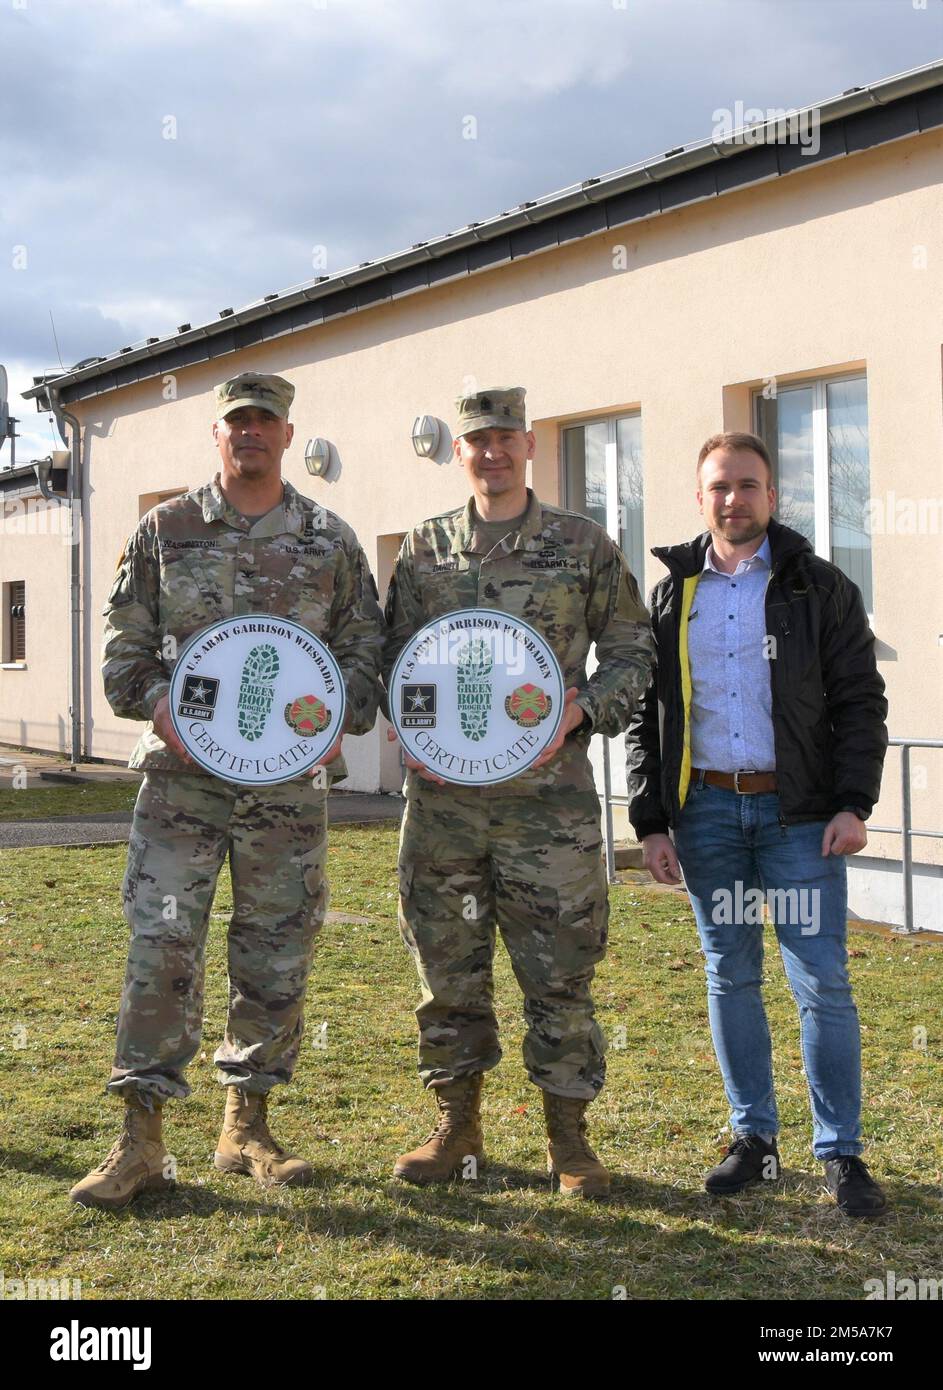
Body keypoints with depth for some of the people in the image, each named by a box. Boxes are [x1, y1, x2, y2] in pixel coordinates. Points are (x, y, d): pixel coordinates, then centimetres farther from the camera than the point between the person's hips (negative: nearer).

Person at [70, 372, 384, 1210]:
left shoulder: (331, 541, 9)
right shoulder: (164, 532, 8)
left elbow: (368, 646, 10)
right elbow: (124, 644, 8)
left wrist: (338, 718, -7)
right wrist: (157, 703, -10)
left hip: (290, 780, 2)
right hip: (183, 775, -1)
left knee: (278, 955, 7)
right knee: (161, 946, -7)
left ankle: (248, 1124, 22)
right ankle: (142, 1138, 2)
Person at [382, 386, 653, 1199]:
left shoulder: (582, 545, 5)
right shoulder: (424, 551, 11)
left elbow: (632, 652, 6)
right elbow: (395, 658, 16)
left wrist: (580, 713, -10)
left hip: (547, 795, -2)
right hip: (443, 792, 3)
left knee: (560, 972, 2)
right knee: (449, 968, 8)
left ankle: (569, 1137, 15)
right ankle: (459, 1125, 22)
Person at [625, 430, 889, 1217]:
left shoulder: (819, 588, 3)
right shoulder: (671, 598, 9)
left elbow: (860, 702, 1)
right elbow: (644, 714, 10)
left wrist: (854, 803, -10)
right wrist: (650, 820, 3)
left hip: (798, 811, -2)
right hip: (705, 809, 3)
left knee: (822, 983, -4)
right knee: (730, 977, 9)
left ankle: (841, 1153, 7)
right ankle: (754, 1138, 21)